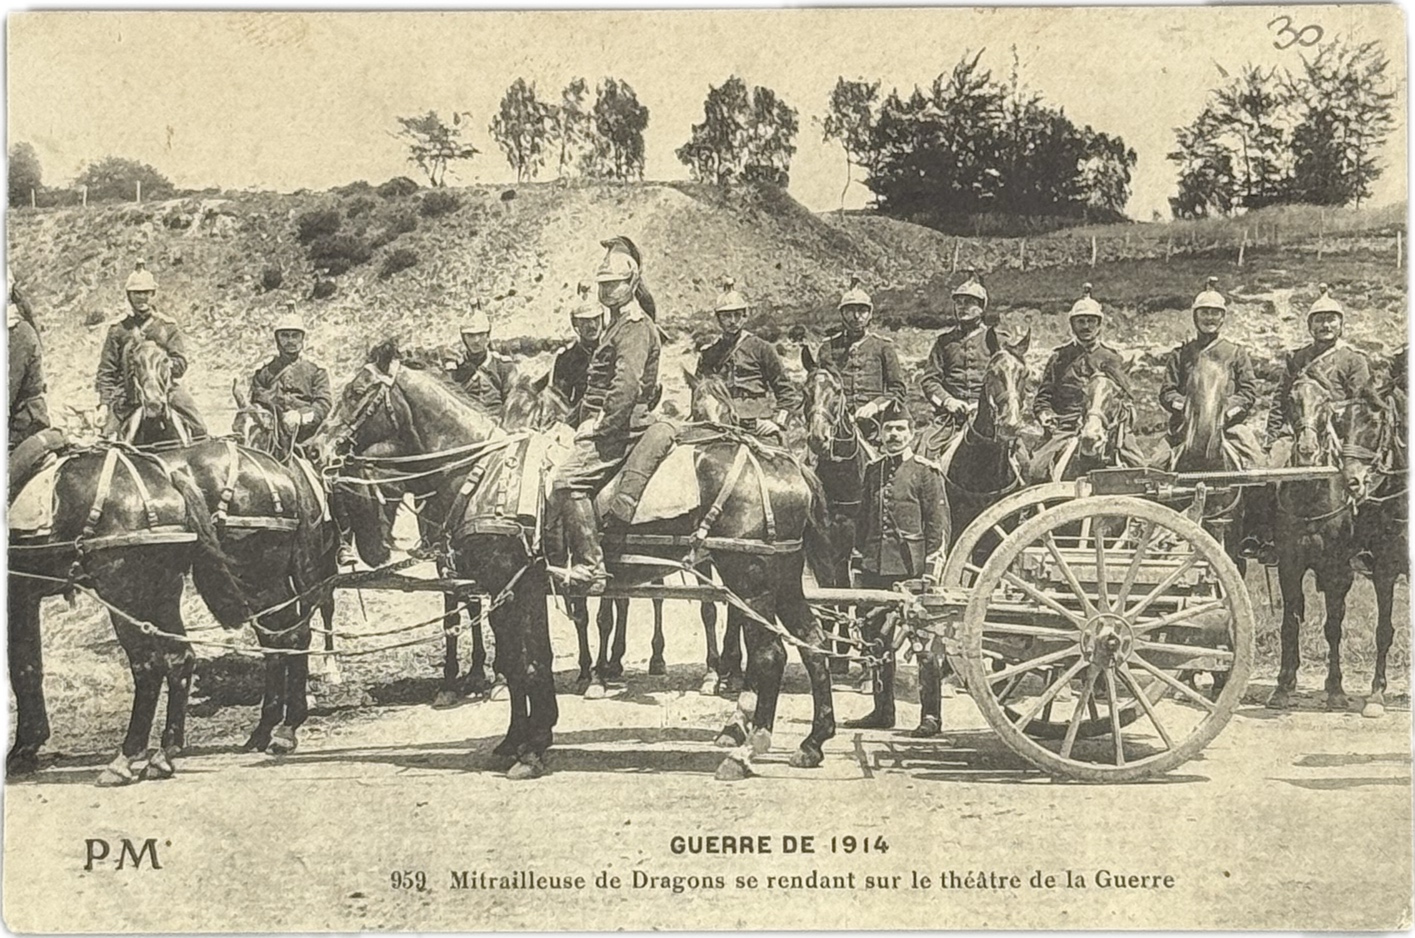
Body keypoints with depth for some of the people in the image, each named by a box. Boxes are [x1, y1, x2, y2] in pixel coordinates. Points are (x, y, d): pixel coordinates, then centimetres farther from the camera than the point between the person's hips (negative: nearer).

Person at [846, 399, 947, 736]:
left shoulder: (926, 472, -3)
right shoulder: (873, 471, 13)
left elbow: (939, 523, -5)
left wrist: (930, 564, -11)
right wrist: (862, 553, 13)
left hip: (913, 569, -6)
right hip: (875, 568, 6)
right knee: (877, 640, 11)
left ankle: (931, 715, 1)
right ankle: (882, 710, 22)